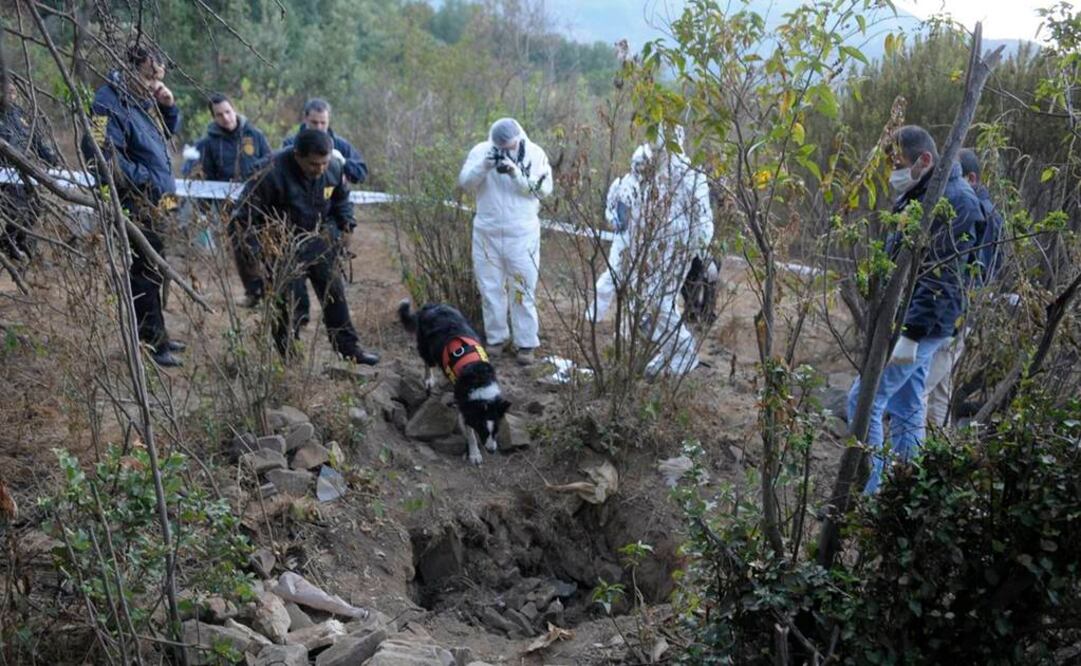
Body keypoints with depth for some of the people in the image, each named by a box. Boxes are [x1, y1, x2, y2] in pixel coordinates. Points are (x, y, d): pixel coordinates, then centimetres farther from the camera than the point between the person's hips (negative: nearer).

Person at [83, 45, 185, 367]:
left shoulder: (144, 100, 13)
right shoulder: (109, 104, -16)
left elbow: (169, 132, 27)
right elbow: (99, 150, -26)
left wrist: (169, 107, 6)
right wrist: (141, 179, -19)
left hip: (155, 204, 10)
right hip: (135, 206, -10)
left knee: (153, 269, 16)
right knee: (144, 271, -6)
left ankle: (155, 336, 26)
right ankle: (152, 342, -1)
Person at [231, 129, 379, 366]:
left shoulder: (333, 169, -10)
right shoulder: (273, 172, -27)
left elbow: (341, 198, 13)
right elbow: (246, 213, -18)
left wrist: (346, 225, 0)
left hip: (319, 241, 5)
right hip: (284, 246, -5)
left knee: (334, 293, 10)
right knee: (291, 299, -6)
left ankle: (348, 347, 24)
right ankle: (287, 354, 10)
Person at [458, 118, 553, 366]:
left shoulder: (535, 154, -4)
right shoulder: (481, 151, -1)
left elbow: (544, 188, -12)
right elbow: (465, 182, -8)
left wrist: (516, 172, -24)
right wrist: (484, 166, -25)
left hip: (522, 235, -2)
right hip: (487, 232, 2)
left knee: (522, 289, 1)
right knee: (490, 287, 10)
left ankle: (526, 343, 9)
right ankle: (496, 338, 23)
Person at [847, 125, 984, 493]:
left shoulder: (951, 201, -19)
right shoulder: (921, 194, 13)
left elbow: (938, 276, -24)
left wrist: (911, 334, -27)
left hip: (921, 323, -10)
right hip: (906, 319, 10)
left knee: (864, 400, -8)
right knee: (906, 407, 14)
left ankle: (869, 489, -1)